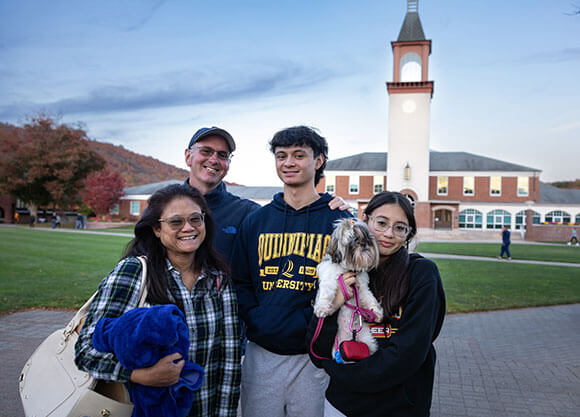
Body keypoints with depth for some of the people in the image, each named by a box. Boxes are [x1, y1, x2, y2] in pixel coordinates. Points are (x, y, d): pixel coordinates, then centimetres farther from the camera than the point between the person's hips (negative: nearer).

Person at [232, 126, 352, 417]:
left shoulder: (340, 220, -2)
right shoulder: (255, 221, 6)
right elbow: (240, 282, 8)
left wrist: (309, 320, -17)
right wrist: (256, 319, -8)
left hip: (314, 353, -2)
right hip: (260, 353, 2)